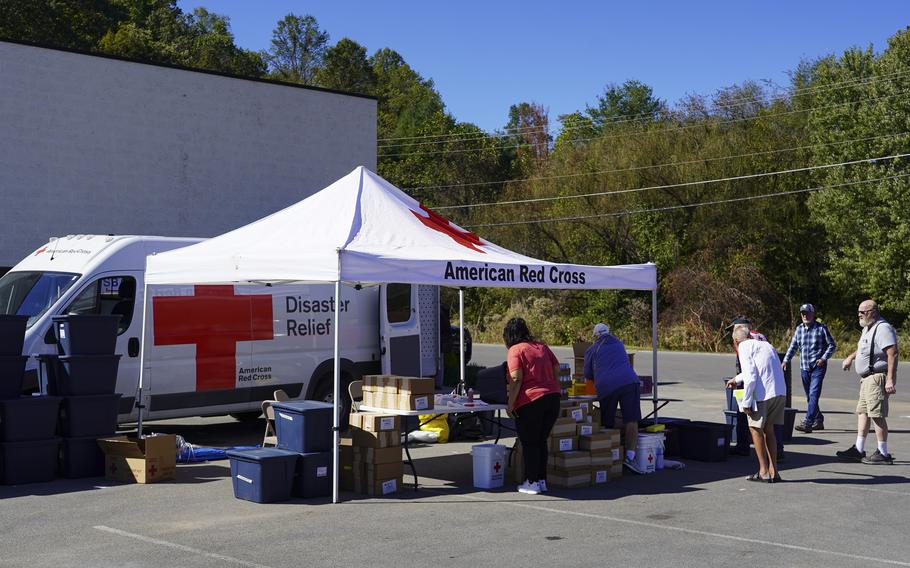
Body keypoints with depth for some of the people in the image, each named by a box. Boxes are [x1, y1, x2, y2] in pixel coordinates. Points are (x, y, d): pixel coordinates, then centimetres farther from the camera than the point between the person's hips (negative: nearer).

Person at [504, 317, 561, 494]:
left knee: (529, 443, 6)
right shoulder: (542, 347, 14)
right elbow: (556, 369, 11)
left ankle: (532, 483, 8)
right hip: (553, 398, 6)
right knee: (542, 441, 17)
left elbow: (516, 379, -15)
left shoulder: (515, 350, -6)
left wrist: (510, 404, -12)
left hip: (530, 402, -6)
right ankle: (542, 480, 21)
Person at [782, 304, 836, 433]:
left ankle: (808, 423, -21)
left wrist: (824, 358, -11)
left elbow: (832, 345, 2)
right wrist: (785, 360, 5)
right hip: (804, 367, 6)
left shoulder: (821, 328, -2)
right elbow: (793, 347, 17)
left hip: (818, 367, -5)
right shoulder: (799, 329, 11)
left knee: (814, 394, -15)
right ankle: (819, 421, 27)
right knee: (809, 396, 12)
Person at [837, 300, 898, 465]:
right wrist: (851, 357, 24)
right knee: (862, 412, 12)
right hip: (867, 378, 11)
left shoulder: (882, 328, -16)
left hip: (878, 377, -11)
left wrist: (890, 380, -28)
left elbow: (893, 353, -24)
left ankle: (883, 454, -5)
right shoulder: (868, 328, 17)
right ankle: (858, 450, 18)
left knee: (877, 414, -9)